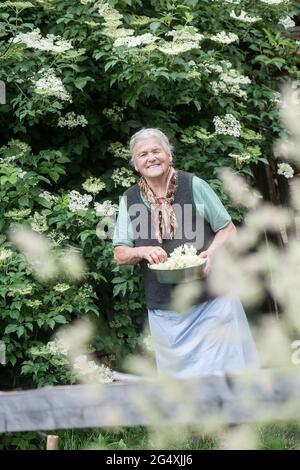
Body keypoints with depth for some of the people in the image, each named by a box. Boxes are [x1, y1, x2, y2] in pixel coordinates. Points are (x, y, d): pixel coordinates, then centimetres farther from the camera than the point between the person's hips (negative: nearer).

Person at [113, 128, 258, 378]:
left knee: (224, 368, -2)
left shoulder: (194, 185, -3)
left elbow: (228, 229, 4)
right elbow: (120, 255, 8)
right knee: (180, 373, 7)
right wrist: (143, 251, -14)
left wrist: (212, 252, -16)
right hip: (165, 309, 2)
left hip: (212, 299, -2)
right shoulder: (130, 199, 4)